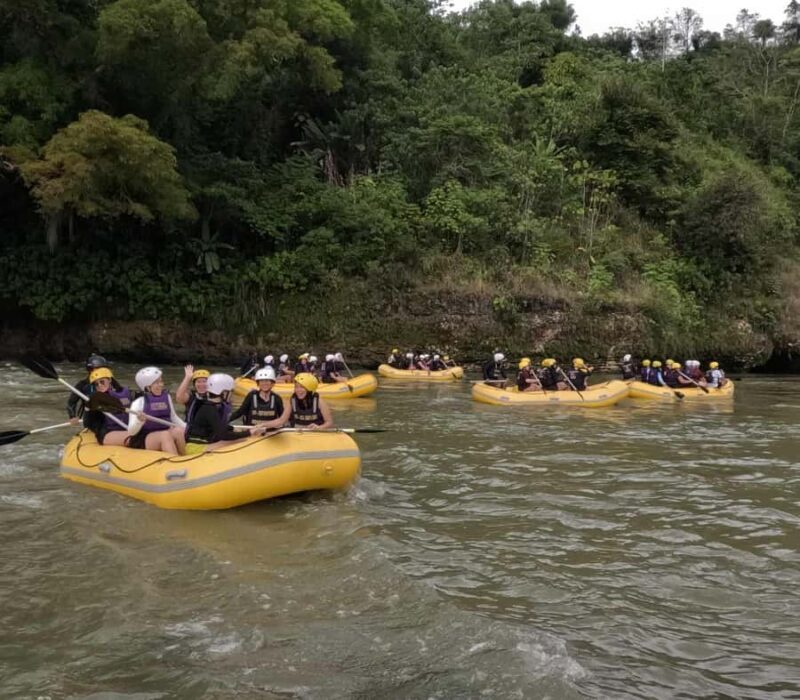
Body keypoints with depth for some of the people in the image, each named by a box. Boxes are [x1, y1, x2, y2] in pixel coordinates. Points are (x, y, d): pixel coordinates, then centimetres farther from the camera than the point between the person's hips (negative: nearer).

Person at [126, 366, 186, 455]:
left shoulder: (166, 397, 9)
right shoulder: (139, 402, -5)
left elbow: (174, 418, 23)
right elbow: (131, 432, -9)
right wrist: (139, 421, -29)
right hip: (144, 439, -4)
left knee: (178, 430, -27)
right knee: (165, 435, -34)